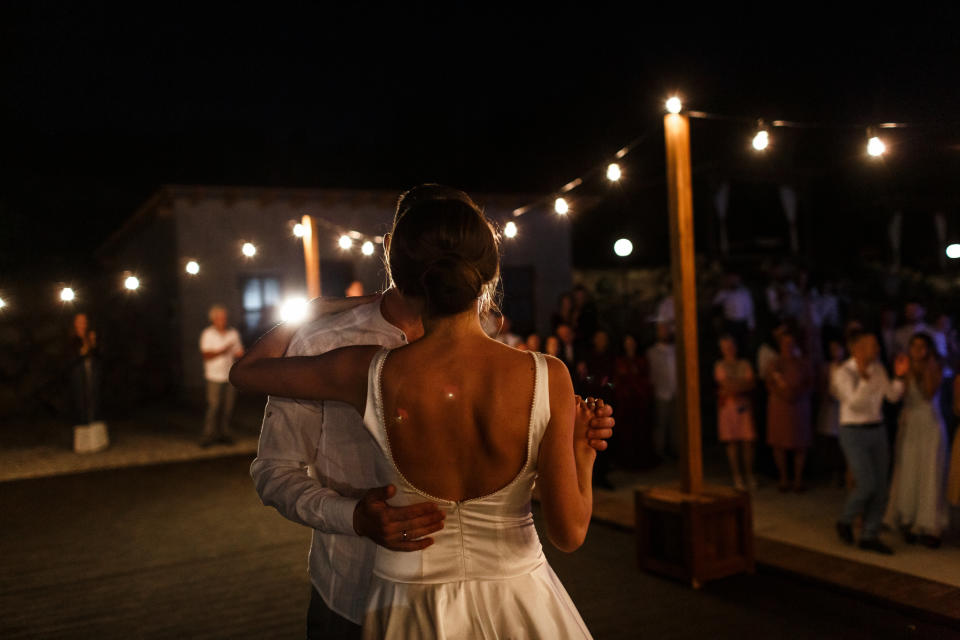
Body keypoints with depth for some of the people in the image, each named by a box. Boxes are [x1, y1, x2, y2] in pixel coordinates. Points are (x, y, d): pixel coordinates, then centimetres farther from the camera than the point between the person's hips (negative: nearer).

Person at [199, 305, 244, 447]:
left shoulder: (233, 333, 10)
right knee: (213, 407, -8)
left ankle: (224, 433, 11)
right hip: (214, 376, -3)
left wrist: (239, 353, -10)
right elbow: (206, 355, -8)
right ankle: (209, 435, -1)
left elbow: (239, 352, 14)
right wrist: (221, 351, -22)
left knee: (228, 407, 2)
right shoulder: (207, 334, 0)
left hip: (230, 376, 3)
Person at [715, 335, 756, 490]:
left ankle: (749, 475, 11)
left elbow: (751, 384, 0)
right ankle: (737, 477, 4)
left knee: (748, 441, -1)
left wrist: (734, 388, -10)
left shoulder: (745, 365, 11)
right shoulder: (720, 366, 4)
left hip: (745, 406, 2)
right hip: (728, 407, -2)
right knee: (732, 442, -2)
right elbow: (726, 384, -8)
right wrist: (743, 383, -3)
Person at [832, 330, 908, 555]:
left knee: (880, 487, 4)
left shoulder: (877, 368, 4)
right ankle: (845, 522, 16)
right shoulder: (843, 373, -15)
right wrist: (864, 379, -36)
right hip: (854, 433, -6)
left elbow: (893, 396, 6)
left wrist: (899, 376, -9)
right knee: (866, 485, -11)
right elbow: (855, 404, -25)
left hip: (878, 431, 7)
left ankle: (870, 536, 15)